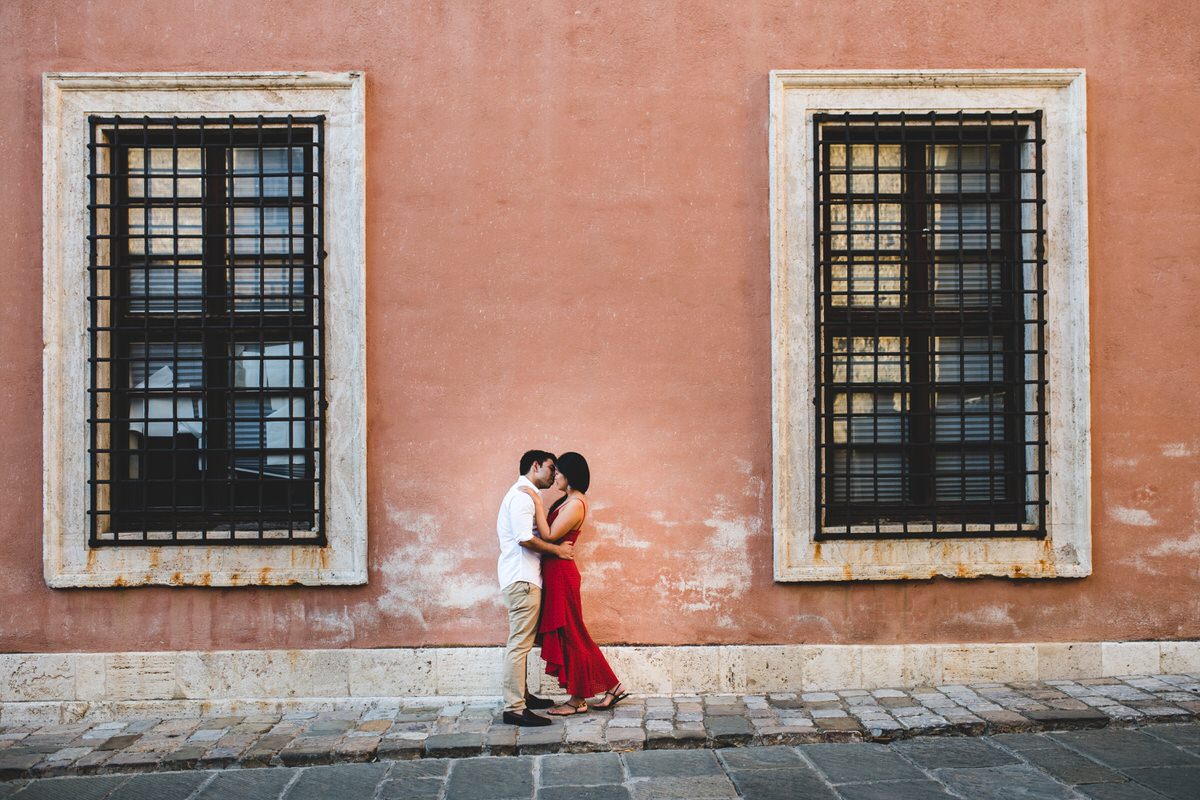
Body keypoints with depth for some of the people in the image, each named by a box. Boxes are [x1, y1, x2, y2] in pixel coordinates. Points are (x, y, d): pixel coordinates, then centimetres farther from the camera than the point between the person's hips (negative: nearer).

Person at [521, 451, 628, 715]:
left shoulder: (574, 504, -17)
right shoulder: (571, 500, 14)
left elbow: (548, 536, -21)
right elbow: (552, 533, 15)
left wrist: (537, 502, -20)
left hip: (560, 572, -10)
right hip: (557, 572, 10)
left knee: (568, 634, 0)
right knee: (574, 634, 14)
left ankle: (578, 700, 12)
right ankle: (612, 686, 20)